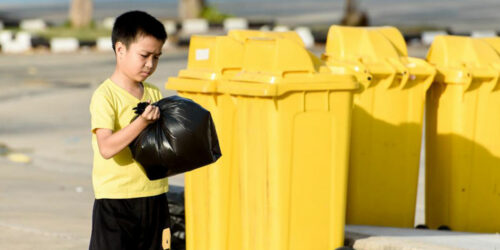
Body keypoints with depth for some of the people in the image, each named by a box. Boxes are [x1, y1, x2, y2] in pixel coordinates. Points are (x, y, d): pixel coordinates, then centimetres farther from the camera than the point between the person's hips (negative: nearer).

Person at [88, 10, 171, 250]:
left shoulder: (154, 94, 10)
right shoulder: (105, 95, -13)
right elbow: (107, 147, -25)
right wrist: (142, 122, -33)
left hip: (153, 200, 7)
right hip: (115, 202, -7)